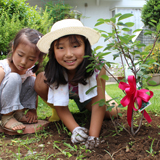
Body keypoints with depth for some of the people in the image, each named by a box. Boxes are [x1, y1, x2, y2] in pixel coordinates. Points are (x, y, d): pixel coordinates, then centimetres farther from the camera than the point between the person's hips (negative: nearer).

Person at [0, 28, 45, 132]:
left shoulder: (29, 70, -7)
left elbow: (35, 90, 4)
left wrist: (33, 110, -4)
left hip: (11, 103, 7)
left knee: (33, 80, -9)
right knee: (14, 78, -31)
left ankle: (18, 113, -3)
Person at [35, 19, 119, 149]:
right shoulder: (53, 72, -34)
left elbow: (98, 104, -34)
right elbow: (61, 108, -24)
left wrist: (93, 136, -41)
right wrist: (75, 129, -38)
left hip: (87, 93, 1)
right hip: (63, 92, -1)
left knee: (112, 112, -19)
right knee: (40, 82, -30)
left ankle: (83, 106, 12)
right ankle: (55, 113, -1)